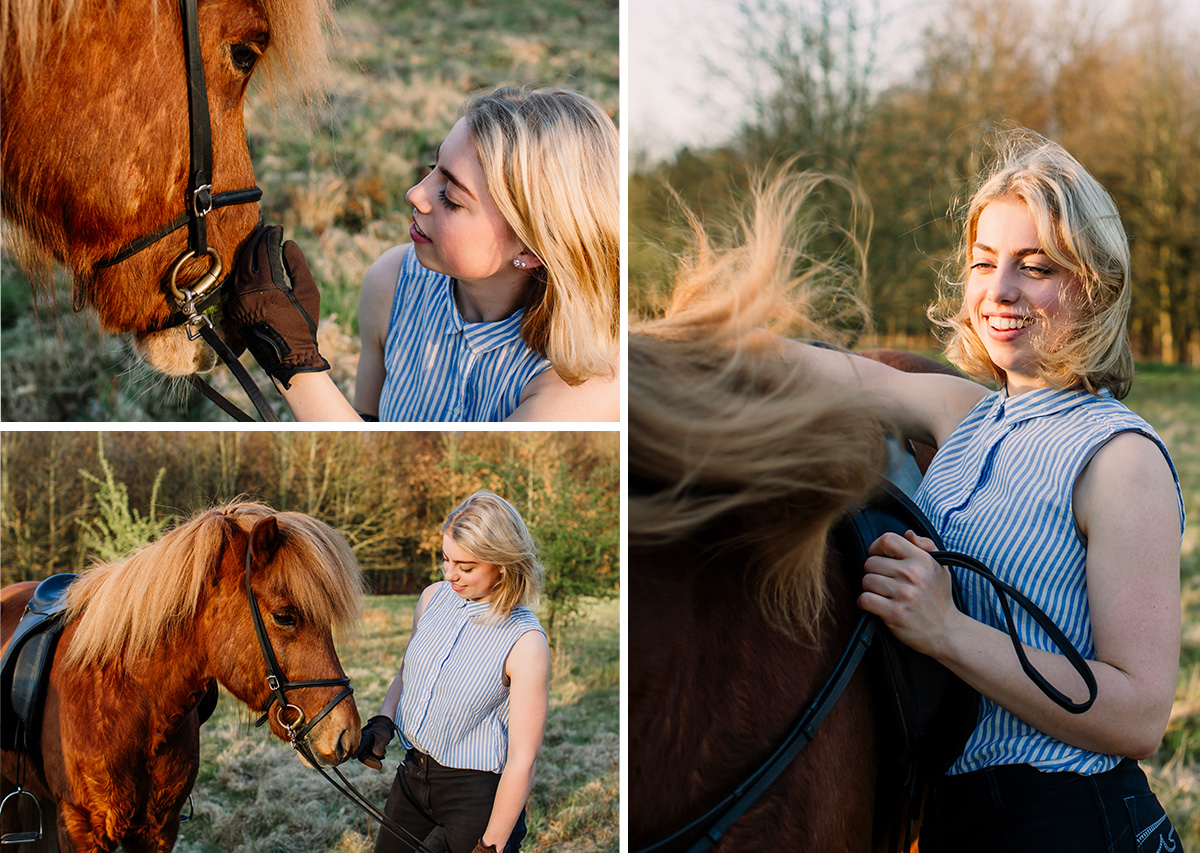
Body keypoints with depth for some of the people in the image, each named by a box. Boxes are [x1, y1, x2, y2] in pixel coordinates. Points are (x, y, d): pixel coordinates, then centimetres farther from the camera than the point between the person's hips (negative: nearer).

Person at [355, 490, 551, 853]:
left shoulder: (526, 644, -21)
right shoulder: (434, 597, -1)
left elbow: (522, 758, -19)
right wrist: (382, 723, -3)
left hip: (476, 792, -6)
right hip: (412, 776, 6)